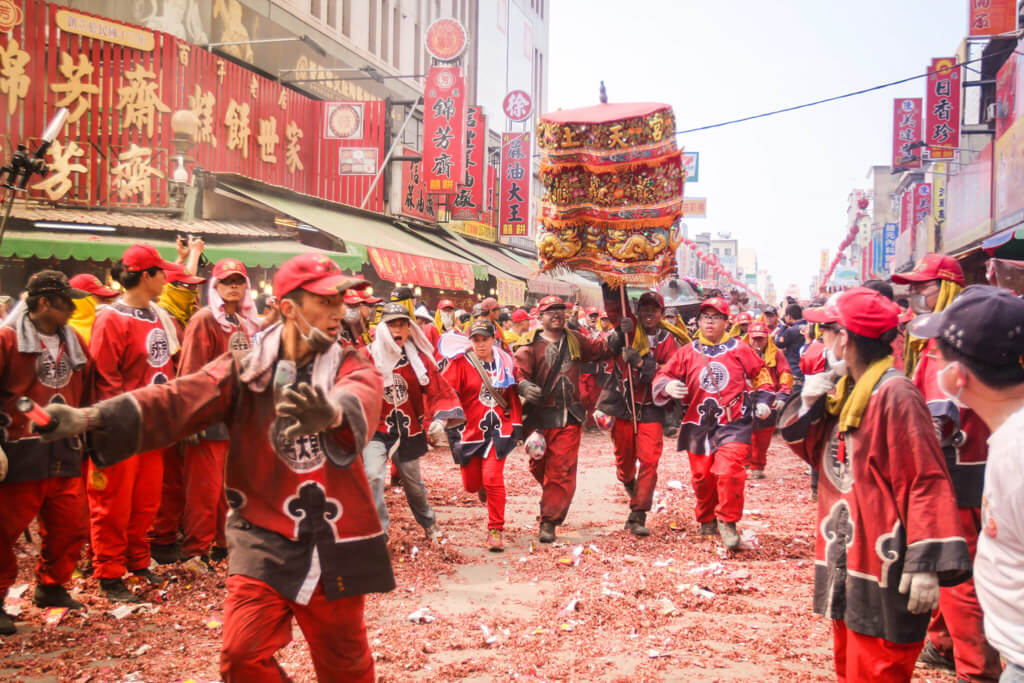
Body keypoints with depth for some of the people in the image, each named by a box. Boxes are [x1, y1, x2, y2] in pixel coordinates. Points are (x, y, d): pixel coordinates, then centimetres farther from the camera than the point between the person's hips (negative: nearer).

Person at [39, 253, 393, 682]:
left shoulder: (352, 365, -4)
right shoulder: (242, 371, -3)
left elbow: (360, 399, -27)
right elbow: (178, 400, -17)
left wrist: (332, 412, -53)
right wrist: (94, 417, -35)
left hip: (336, 542, 0)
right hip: (264, 538, 0)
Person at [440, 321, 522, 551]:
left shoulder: (505, 362, 4)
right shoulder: (460, 363, -5)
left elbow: (513, 396, 12)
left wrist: (516, 425, 9)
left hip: (498, 430, 0)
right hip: (470, 430, 0)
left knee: (493, 478, -15)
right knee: (471, 484, 8)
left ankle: (496, 531, -3)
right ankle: (483, 487, 47)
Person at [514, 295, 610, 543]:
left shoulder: (575, 340, 12)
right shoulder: (530, 345, -2)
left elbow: (602, 348, 21)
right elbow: (519, 371, -16)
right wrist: (525, 386, -38)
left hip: (569, 417, 2)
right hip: (539, 417, -2)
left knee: (561, 470, -5)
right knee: (538, 466, 7)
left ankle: (549, 522, -1)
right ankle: (553, 504, 36)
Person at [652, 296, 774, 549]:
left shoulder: (739, 349, 3)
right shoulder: (688, 352, 7)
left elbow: (760, 373, 16)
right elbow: (663, 375, 8)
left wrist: (762, 399, 6)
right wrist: (667, 386, -14)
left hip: (734, 423, -2)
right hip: (699, 424, 2)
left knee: (728, 471, -18)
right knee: (702, 476, 8)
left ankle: (727, 521, -1)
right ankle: (706, 520, 33)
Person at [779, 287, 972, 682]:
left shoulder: (894, 395, -18)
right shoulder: (843, 390, 11)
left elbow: (927, 483, -21)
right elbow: (815, 452, 19)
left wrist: (928, 565, -25)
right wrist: (807, 407, 1)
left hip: (885, 580, -9)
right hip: (846, 568, 9)